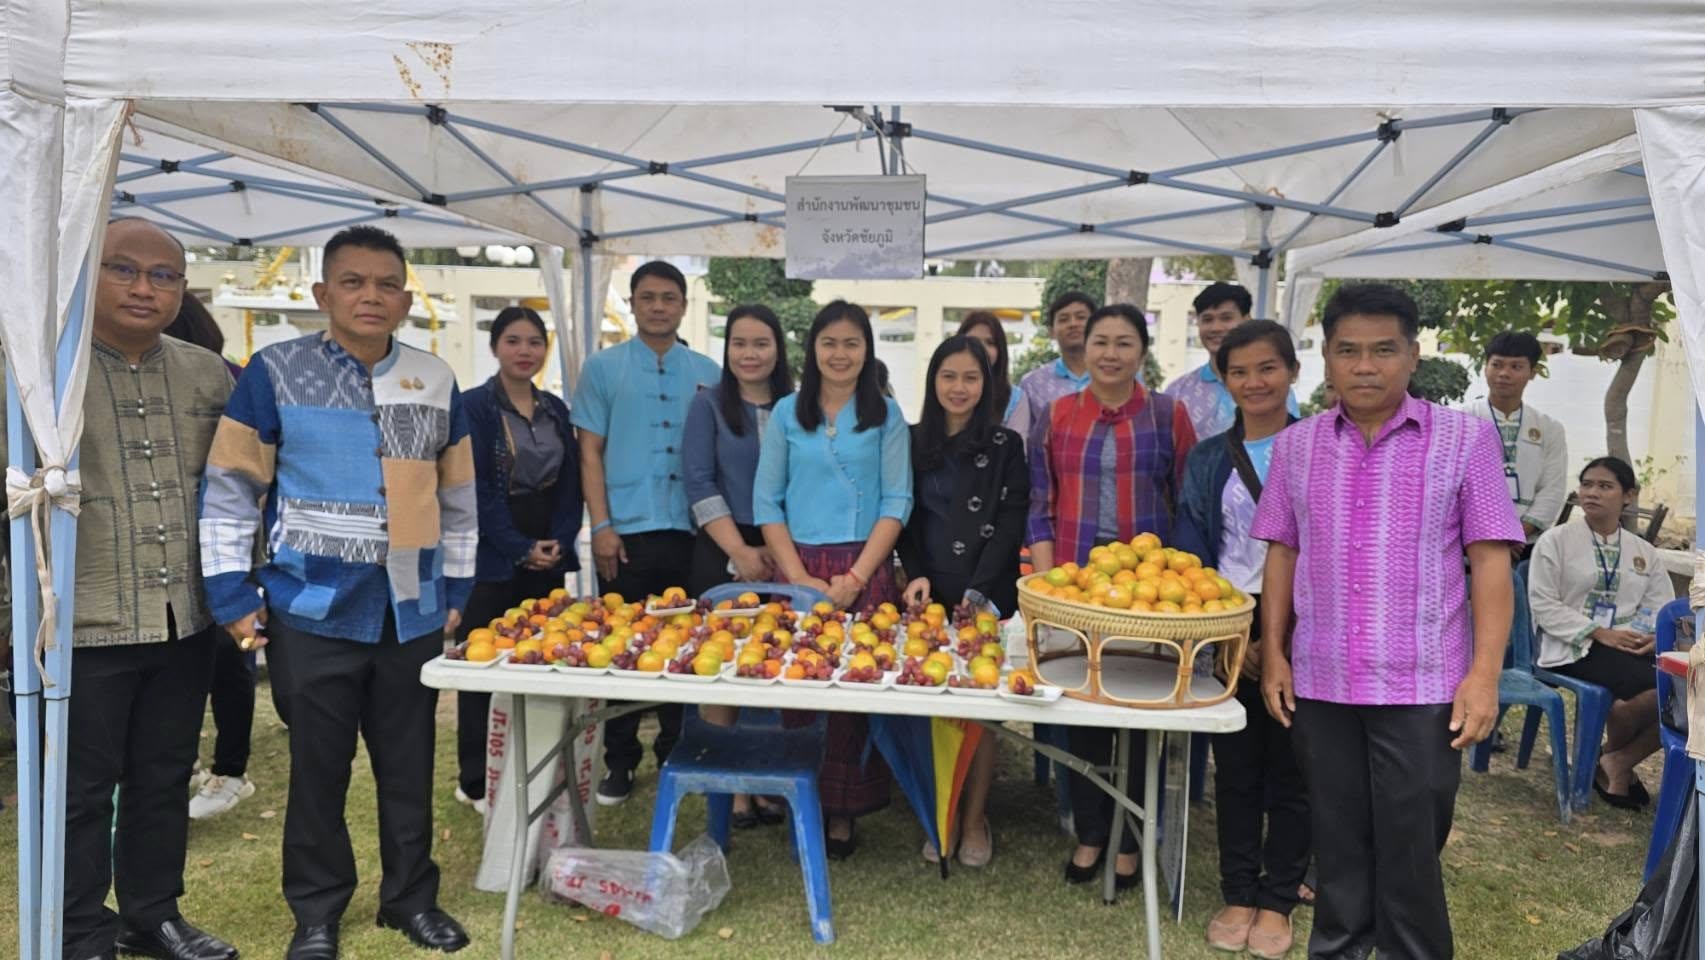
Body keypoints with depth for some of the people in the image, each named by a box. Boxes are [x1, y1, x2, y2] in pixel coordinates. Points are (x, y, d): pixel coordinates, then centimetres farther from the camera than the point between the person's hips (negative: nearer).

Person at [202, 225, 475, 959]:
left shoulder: (436, 380, 6)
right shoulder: (275, 372, -4)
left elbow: (458, 497, 12)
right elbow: (230, 490, -3)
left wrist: (458, 589, 10)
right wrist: (232, 594, -6)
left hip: (414, 609, 3)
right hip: (314, 608, -2)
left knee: (409, 760, 12)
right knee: (319, 765, 10)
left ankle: (411, 895, 30)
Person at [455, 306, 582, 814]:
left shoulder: (556, 409, 11)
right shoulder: (473, 406, -5)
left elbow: (570, 484, 11)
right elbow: (477, 489, -11)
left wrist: (559, 542, -4)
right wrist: (520, 548, -13)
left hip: (548, 559, 5)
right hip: (491, 558, -5)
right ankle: (475, 781, 12)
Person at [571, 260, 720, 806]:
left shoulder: (707, 373, 9)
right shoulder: (603, 367, 5)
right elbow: (590, 452, 2)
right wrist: (601, 526, -6)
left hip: (690, 531, 1)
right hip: (626, 531, -1)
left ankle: (676, 753, 22)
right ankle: (620, 760, 17)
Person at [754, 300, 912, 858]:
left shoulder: (885, 414, 4)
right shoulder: (787, 413, 7)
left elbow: (897, 501, -1)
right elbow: (766, 501, 3)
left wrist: (856, 576, -11)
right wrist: (800, 578, -7)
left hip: (864, 569, -1)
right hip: (798, 568, 1)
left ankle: (843, 811, 11)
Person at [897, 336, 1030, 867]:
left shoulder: (1005, 445, 1)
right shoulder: (914, 442, 9)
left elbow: (1011, 525, -5)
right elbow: (905, 519, 9)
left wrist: (977, 592, -13)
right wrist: (916, 575, -7)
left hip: (986, 598, -2)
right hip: (928, 596, 2)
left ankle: (974, 819, 13)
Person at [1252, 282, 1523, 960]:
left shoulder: (1466, 439, -3)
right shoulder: (1296, 446, 5)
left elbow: (1490, 561, -5)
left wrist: (1484, 674, -9)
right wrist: (1273, 653, 5)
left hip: (1422, 686, -3)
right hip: (1319, 683, 3)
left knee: (1410, 853, 5)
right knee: (1337, 845, 15)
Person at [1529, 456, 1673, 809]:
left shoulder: (1644, 552, 17)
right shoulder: (1556, 540, 1)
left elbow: (1662, 608, 10)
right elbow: (1543, 604, -5)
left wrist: (1654, 637, -14)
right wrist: (1598, 633, -16)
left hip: (1630, 648, 6)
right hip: (1573, 647, -5)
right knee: (1659, 688, -28)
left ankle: (1621, 761, 0)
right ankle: (1612, 755, 3)